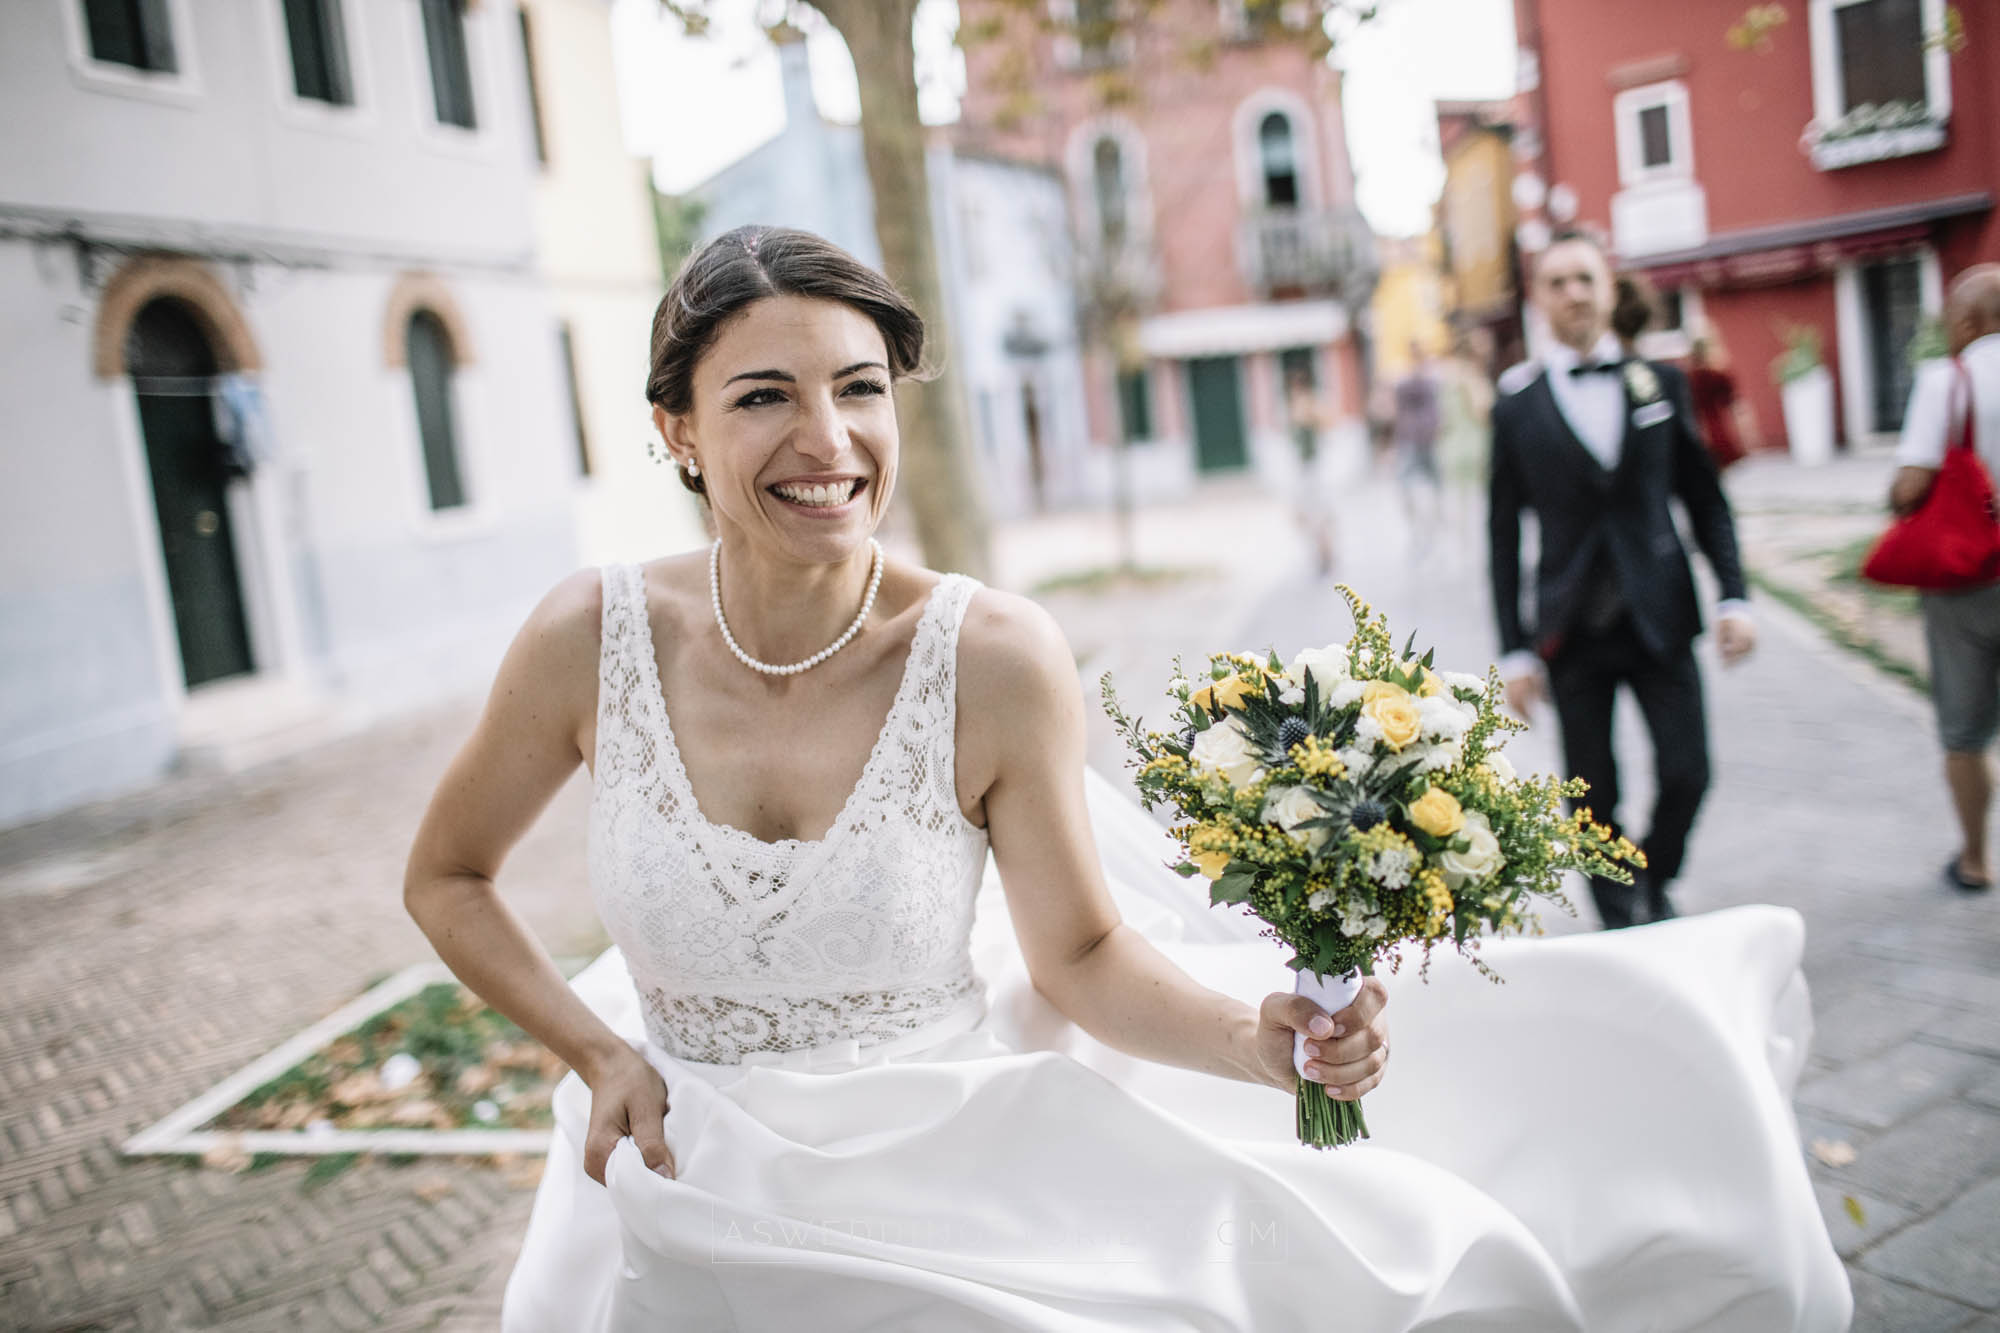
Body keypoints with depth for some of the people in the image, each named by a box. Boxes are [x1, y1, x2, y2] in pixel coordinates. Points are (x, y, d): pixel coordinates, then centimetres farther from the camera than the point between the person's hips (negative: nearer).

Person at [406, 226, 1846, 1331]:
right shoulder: (593, 639, -14)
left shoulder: (997, 660, -19)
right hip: (694, 1172, 2)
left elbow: (1081, 953, -7)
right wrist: (599, 1056, -8)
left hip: (959, 1159, -1)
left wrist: (1258, 1039, -23)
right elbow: (447, 880, 3)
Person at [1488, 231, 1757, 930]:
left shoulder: (1660, 383, 6)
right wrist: (1515, 650, -2)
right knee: (1593, 796, 4)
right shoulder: (1517, 407, 1)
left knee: (1685, 774, -1)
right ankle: (1621, 923, 23)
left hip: (1660, 618, 1)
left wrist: (1733, 595, -2)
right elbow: (1504, 535, 2)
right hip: (1573, 631, -1)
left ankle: (1653, 886, 27)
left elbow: (1705, 498, 10)